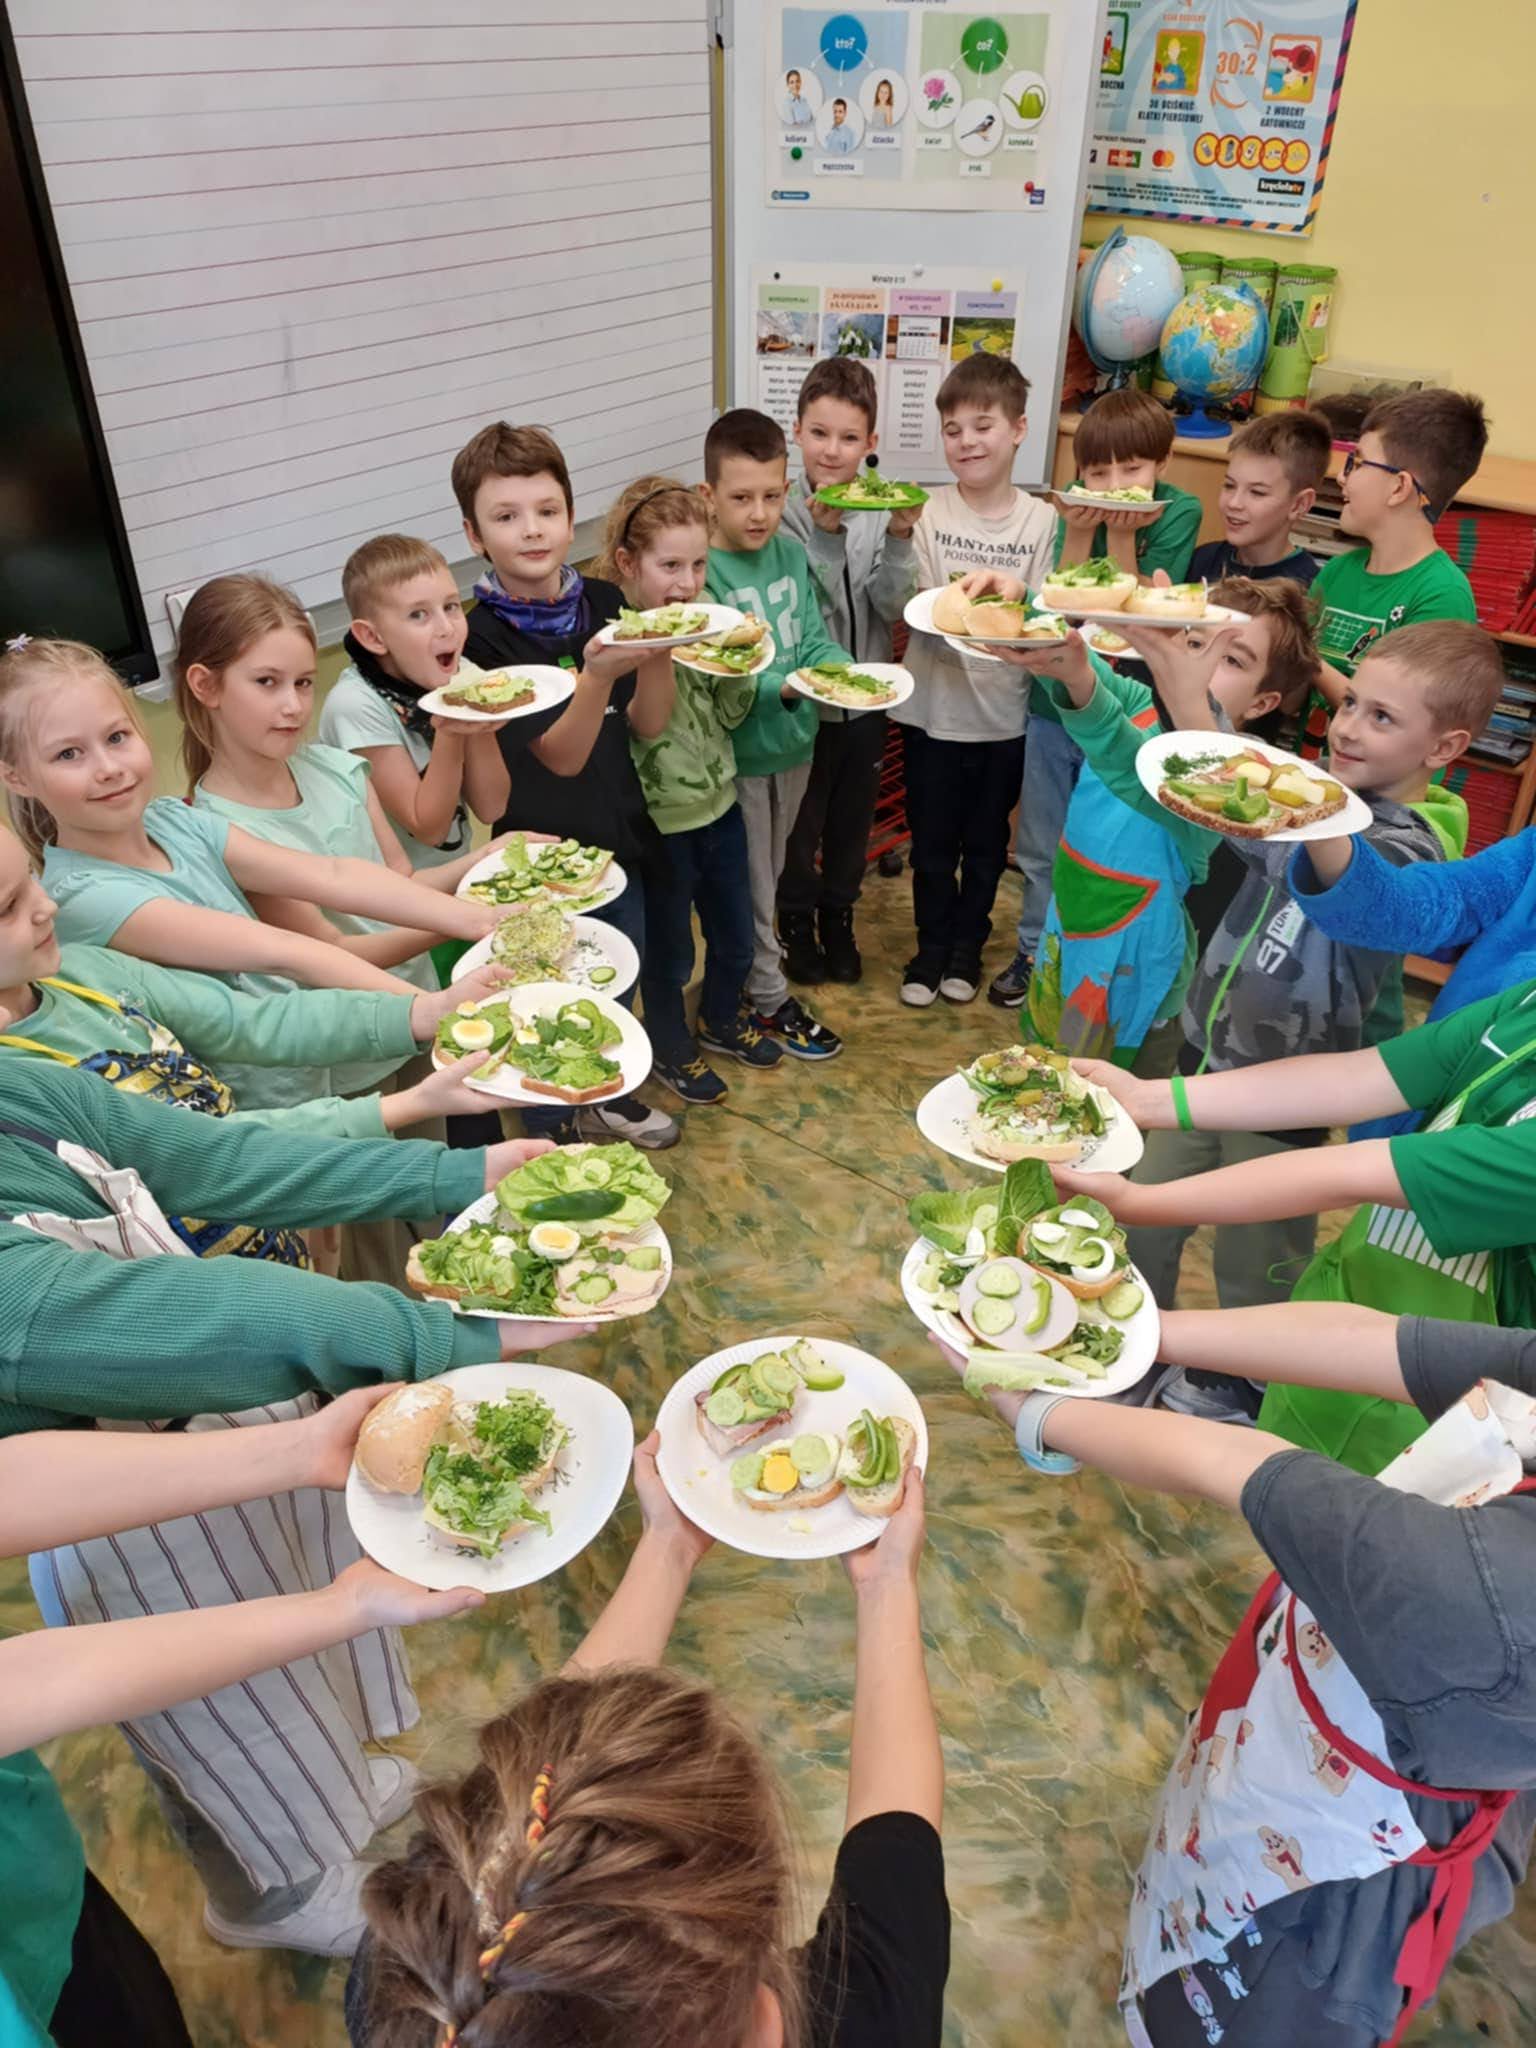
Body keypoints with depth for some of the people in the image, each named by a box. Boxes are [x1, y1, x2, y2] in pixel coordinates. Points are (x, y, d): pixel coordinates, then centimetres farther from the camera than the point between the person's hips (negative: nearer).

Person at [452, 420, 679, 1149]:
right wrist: (597, 674, -41)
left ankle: (604, 1098, 49)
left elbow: (648, 724, -5)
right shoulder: (481, 638, -18)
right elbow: (561, 755, -24)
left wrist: (657, 649, -24)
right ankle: (554, 1133, 36)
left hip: (618, 840, 5)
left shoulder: (604, 602, -3)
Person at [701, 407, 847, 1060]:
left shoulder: (791, 553, 2)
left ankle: (745, 975, 39)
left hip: (792, 743, 7)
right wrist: (784, 687, -34)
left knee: (768, 875, 21)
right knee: (749, 886, 8)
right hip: (735, 754, -7)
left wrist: (842, 668, -17)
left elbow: (814, 637, 3)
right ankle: (769, 1000, 24)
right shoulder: (703, 571, -19)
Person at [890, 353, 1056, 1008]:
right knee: (932, 841, 11)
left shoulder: (1040, 521, -4)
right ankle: (932, 947, 30)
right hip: (933, 707, 0)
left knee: (986, 841, 15)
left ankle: (967, 946, 34)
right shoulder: (928, 513, -5)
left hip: (1004, 712, 1)